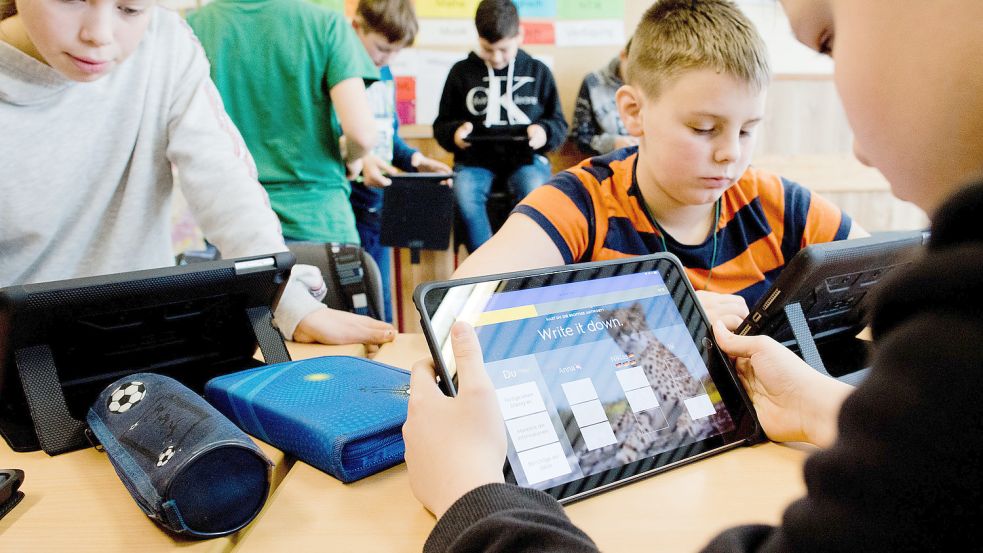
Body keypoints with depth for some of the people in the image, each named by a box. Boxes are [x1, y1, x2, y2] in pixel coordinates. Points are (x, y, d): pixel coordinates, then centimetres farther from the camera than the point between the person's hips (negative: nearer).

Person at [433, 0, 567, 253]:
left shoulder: (538, 71, 11)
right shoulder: (461, 72, 10)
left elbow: (559, 123, 15)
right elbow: (441, 124, 16)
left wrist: (544, 132, -9)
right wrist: (455, 133, -8)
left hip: (526, 158, 0)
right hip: (475, 158, 0)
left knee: (535, 191, -35)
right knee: (464, 194, -34)